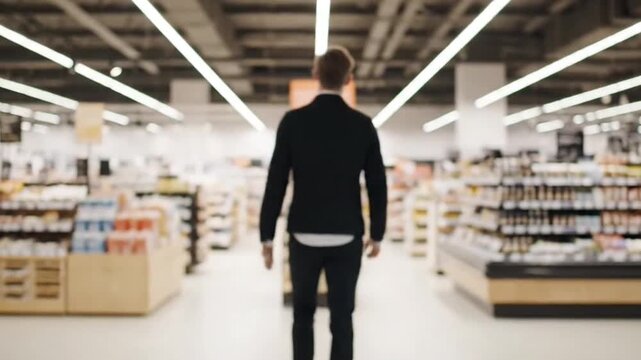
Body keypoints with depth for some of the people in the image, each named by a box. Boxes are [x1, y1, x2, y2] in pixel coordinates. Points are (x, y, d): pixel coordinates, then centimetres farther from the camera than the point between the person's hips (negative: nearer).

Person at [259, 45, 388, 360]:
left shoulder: (293, 121, -5)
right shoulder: (363, 125, -1)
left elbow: (275, 183, -4)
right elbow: (377, 185, 2)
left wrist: (266, 235, 4)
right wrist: (377, 233, 14)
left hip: (304, 235, 0)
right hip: (347, 237, 0)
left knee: (303, 314, 16)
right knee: (342, 318, 7)